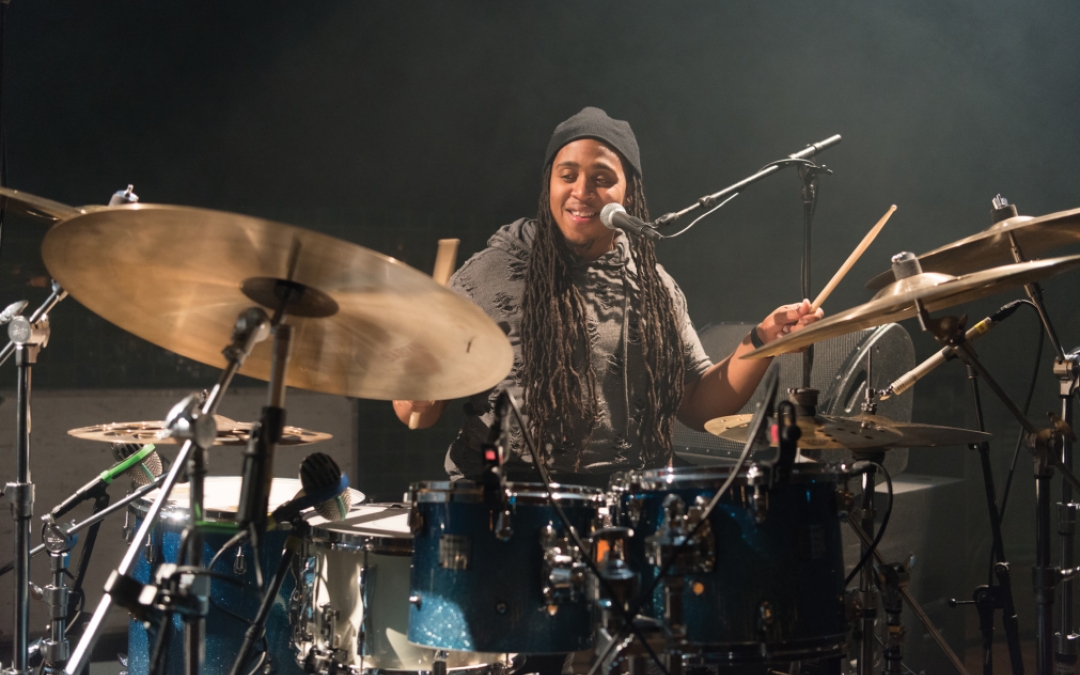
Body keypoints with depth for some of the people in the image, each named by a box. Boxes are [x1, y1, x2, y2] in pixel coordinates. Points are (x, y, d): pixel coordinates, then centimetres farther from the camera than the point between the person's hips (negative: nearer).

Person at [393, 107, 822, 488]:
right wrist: (419, 398, -24)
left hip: (628, 492, 4)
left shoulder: (654, 287, 13)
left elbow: (699, 404, 16)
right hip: (510, 488, -4)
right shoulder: (493, 273, 0)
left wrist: (762, 341, 2)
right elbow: (414, 411, 1)